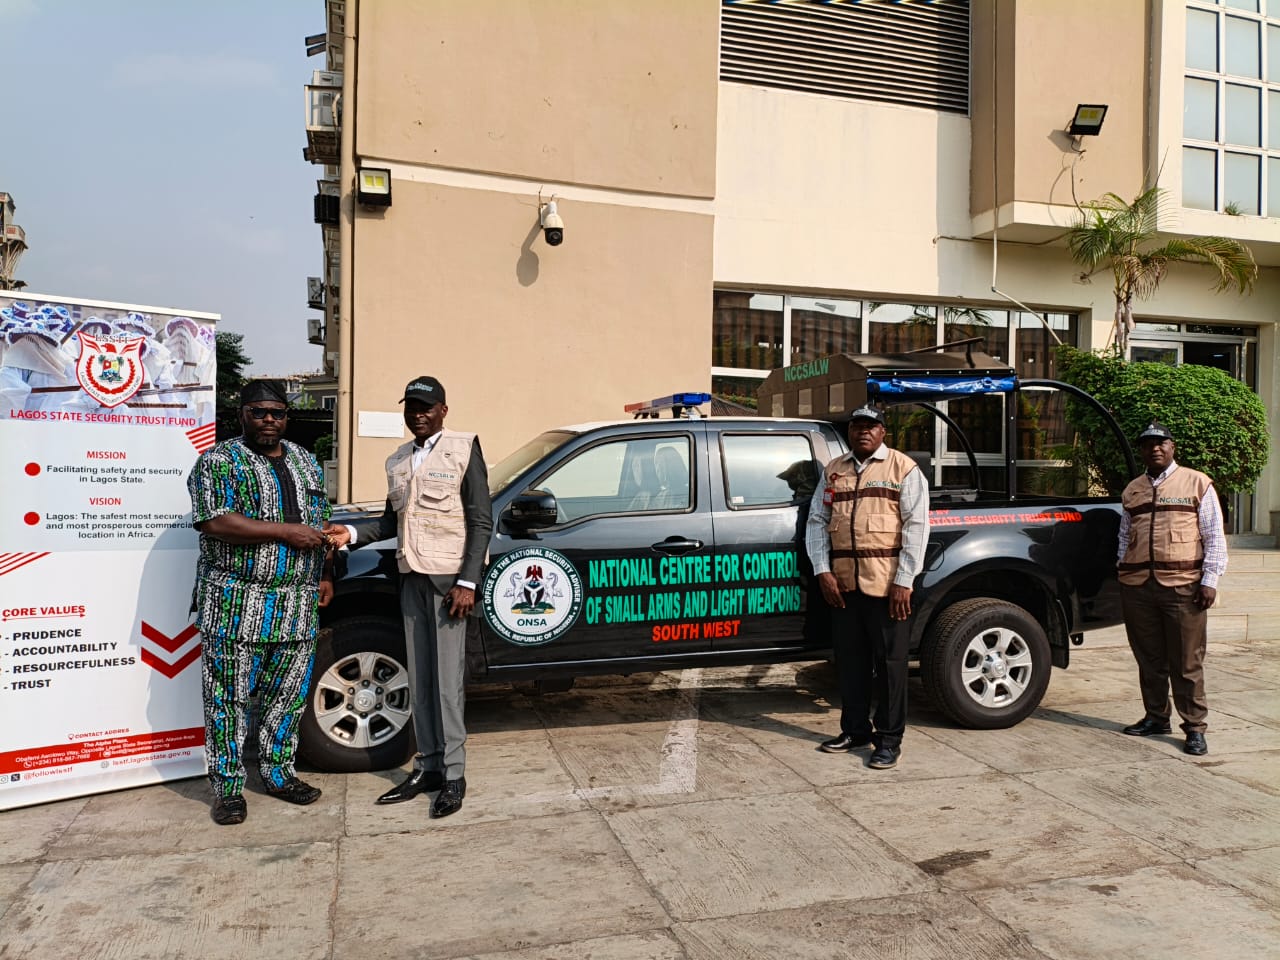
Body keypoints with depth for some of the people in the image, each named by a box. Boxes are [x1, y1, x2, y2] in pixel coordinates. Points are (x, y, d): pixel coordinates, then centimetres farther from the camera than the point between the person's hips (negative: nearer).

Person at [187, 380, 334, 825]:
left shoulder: (305, 462, 14)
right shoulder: (218, 462, -6)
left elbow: (320, 525, 21)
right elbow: (215, 522, -19)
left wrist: (325, 575, 14)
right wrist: (286, 531, -19)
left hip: (298, 605, 6)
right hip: (235, 604, -5)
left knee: (288, 696, 12)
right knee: (228, 697, 3)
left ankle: (278, 772, 27)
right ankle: (228, 787, 15)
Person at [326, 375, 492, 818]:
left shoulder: (463, 448, -3)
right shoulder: (398, 461, 15)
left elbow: (481, 521, -7)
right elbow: (393, 519, 19)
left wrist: (467, 582, -14)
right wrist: (351, 533, 0)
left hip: (449, 578, -6)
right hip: (412, 578, 6)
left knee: (447, 681, -4)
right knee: (419, 679, 9)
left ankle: (453, 775, 5)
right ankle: (428, 766, 19)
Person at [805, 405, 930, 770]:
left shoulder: (903, 469, 1)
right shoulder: (833, 470, 14)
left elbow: (916, 526, -5)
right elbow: (817, 522, 11)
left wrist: (903, 581, -12)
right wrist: (823, 571, -1)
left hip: (887, 585, -4)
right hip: (842, 584, 5)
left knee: (889, 662, 2)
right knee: (849, 660, 12)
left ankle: (889, 739, 12)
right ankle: (854, 730, 25)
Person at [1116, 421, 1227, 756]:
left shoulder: (1196, 483, 5)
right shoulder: (1132, 490, 17)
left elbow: (1214, 537, 2)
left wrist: (1209, 579, -5)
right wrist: (1123, 569, 11)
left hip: (1183, 586, -4)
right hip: (1137, 587, 4)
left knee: (1187, 663, -2)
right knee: (1149, 659, 10)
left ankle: (1195, 728, 7)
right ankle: (1156, 718, 22)